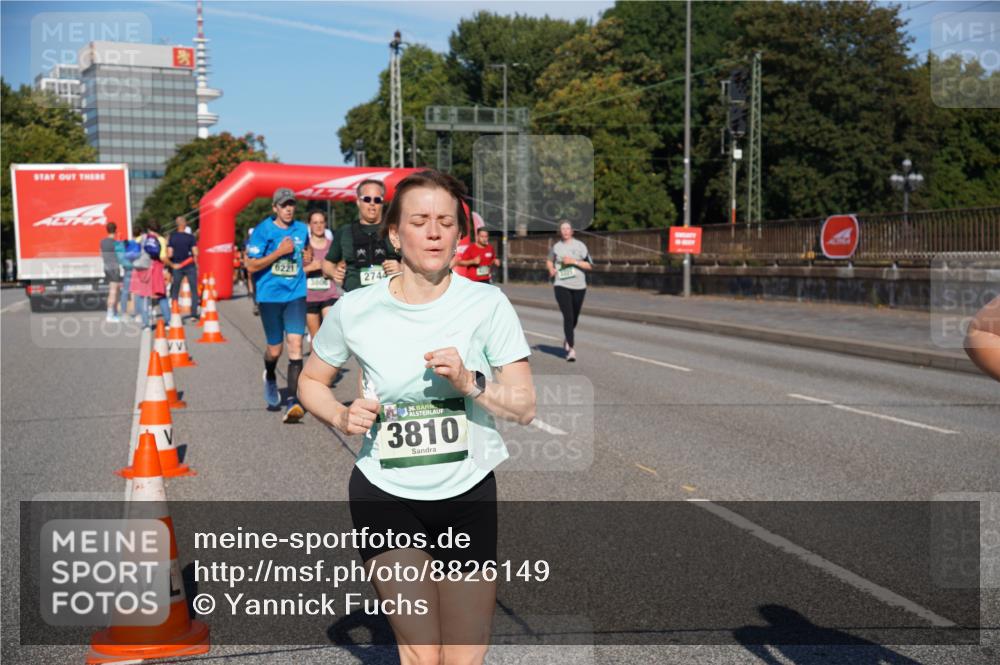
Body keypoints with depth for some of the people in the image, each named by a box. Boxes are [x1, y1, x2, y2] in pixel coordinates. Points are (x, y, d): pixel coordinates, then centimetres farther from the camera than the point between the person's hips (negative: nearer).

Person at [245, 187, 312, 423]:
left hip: (296, 295, 2)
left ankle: (292, 401, -13)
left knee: (295, 345, -12)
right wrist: (280, 251, -15)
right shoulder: (263, 231, -5)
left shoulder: (301, 229, 8)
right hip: (270, 296, -2)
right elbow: (251, 265, -9)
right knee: (275, 349, 7)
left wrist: (307, 257, 8)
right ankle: (270, 377, 43)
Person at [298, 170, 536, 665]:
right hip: (385, 495, -1)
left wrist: (470, 382, -25)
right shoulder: (354, 311, -7)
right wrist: (342, 418, -11)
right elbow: (311, 381, 9)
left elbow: (524, 407, -7)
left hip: (469, 495, 1)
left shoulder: (486, 304, -9)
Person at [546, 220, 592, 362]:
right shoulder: (556, 247, 8)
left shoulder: (580, 246, 1)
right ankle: (571, 349, -14)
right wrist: (551, 269, 5)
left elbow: (589, 265, -3)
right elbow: (549, 261, 26)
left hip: (579, 286, 1)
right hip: (562, 286, -1)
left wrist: (573, 261, -14)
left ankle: (568, 340, 40)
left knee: (575, 317, 12)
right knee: (568, 316, -14)